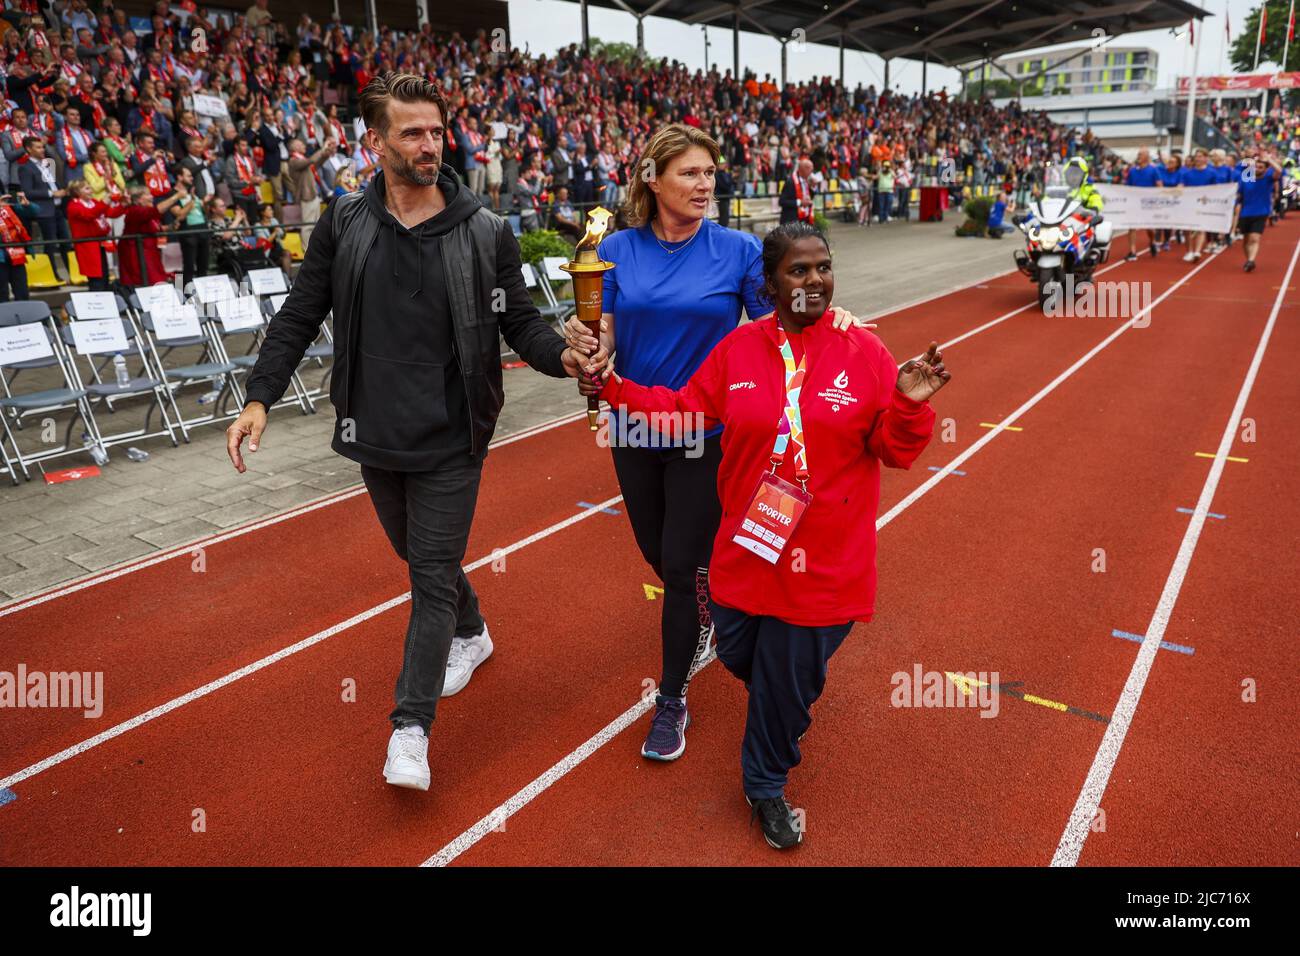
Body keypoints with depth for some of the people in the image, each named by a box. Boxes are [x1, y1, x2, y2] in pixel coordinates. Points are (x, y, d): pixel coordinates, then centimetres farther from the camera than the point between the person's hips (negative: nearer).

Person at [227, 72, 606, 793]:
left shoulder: (485, 232, -5)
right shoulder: (344, 224, 0)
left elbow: (520, 320, -2)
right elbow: (300, 316, 4)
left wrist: (562, 357, -23)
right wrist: (260, 396, -5)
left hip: (450, 441, -3)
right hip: (374, 435, 4)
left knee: (433, 574, -1)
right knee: (417, 555, 21)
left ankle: (411, 724, 8)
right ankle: (471, 633, 48)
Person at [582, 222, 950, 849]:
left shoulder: (864, 352, -6)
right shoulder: (738, 349, 0)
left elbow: (894, 449, -4)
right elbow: (686, 411, 6)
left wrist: (909, 405, -24)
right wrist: (619, 391, -1)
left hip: (823, 559, -2)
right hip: (748, 545, 2)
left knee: (790, 673, 9)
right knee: (739, 652, 16)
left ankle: (765, 784, 35)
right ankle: (788, 708, 54)